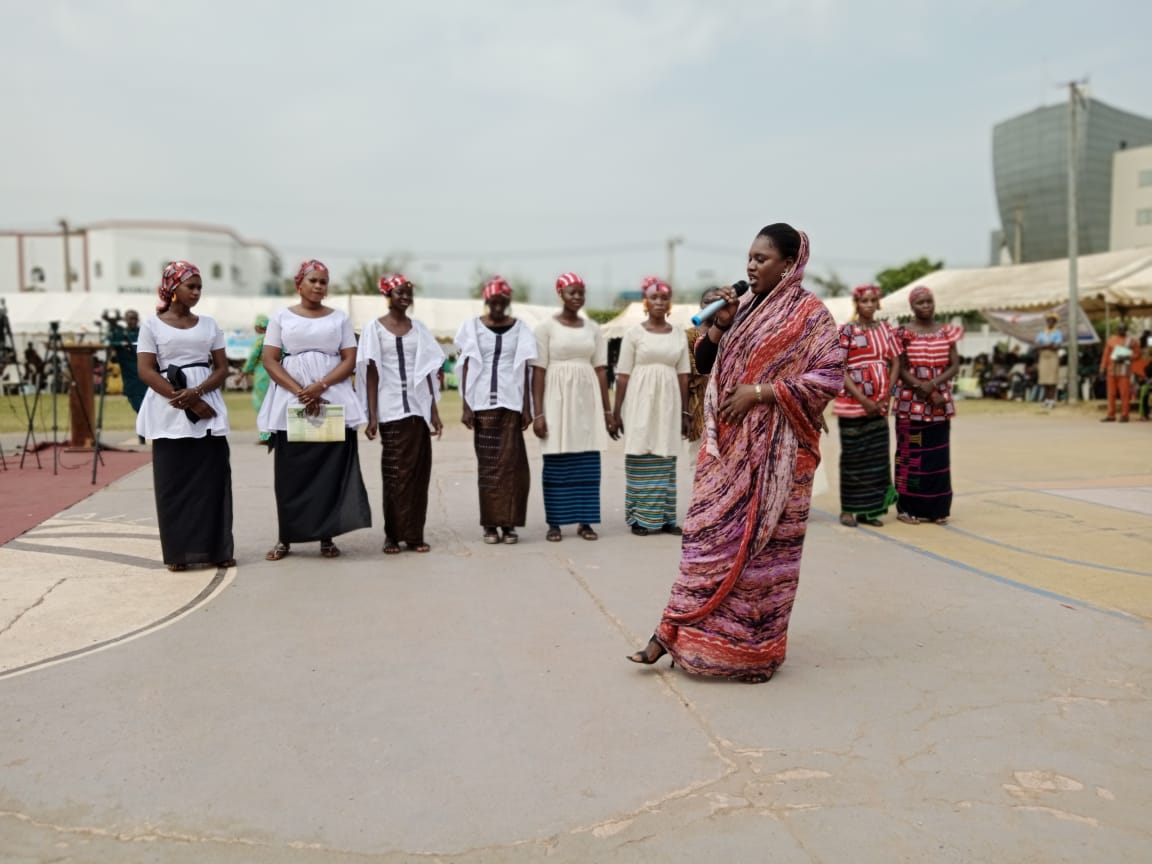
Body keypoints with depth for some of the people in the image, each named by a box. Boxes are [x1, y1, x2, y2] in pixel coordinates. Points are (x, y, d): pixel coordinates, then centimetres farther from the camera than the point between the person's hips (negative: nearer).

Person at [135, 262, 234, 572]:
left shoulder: (209, 324, 11)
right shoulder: (152, 325, 2)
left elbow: (222, 368, 7)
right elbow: (145, 371, -5)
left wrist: (197, 392, -12)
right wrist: (184, 400, -15)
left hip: (208, 410, 2)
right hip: (169, 413, -2)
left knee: (213, 478, 1)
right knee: (173, 482, -1)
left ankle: (217, 548, 7)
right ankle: (178, 552, 7)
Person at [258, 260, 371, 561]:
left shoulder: (339, 318, 10)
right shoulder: (281, 317, 8)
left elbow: (350, 360, 3)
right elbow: (269, 359, 1)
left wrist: (320, 386, -13)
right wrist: (300, 391, -12)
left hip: (333, 400, 0)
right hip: (290, 401, 0)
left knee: (331, 468, -3)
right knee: (290, 471, 0)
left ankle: (327, 536, 4)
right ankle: (286, 537, 7)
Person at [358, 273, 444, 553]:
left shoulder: (418, 328, 12)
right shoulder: (375, 328, 2)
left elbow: (427, 372, 12)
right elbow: (371, 374, -2)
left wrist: (434, 411, 8)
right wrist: (372, 417, -8)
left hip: (418, 409, 3)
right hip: (391, 411, -3)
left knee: (419, 472, 1)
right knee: (396, 473, -1)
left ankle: (415, 534, 8)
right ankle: (394, 535, 8)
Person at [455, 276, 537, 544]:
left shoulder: (520, 329, 7)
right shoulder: (472, 327, 5)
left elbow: (525, 371, 7)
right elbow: (467, 369, 4)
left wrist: (527, 407, 2)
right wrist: (466, 407, -3)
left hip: (511, 403, 1)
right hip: (482, 403, 0)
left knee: (511, 463, -4)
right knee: (487, 463, -1)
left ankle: (508, 522, 2)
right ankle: (490, 523, 5)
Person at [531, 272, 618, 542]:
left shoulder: (593, 328, 9)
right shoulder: (546, 326, -2)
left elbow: (601, 370, 9)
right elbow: (538, 371, -5)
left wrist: (608, 410, 8)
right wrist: (538, 413, -11)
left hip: (587, 399, 4)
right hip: (558, 399, -3)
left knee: (588, 463, 3)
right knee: (557, 462, 1)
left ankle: (584, 521, 13)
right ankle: (555, 523, 10)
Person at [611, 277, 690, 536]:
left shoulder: (679, 334, 9)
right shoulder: (634, 333, 0)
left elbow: (683, 375, 10)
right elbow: (623, 375, -2)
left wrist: (685, 411, 8)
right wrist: (617, 410, -5)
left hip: (668, 403, 3)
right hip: (640, 401, -3)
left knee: (666, 460, 5)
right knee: (640, 458, -1)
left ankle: (665, 516, 12)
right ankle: (640, 517, 5)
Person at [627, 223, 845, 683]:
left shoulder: (809, 313, -5)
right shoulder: (743, 306, 13)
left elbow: (830, 376, -13)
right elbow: (704, 363, 14)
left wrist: (760, 391, -16)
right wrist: (720, 323, -3)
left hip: (774, 448, -5)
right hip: (728, 443, 5)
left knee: (762, 541, 1)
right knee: (708, 533, 5)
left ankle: (752, 648, 15)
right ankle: (674, 634, 11)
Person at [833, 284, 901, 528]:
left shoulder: (885, 330, 10)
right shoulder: (847, 331, -4)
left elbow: (895, 362, 10)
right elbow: (840, 369, -9)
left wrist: (886, 396, -3)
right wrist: (862, 399, -13)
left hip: (879, 405, 5)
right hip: (852, 403, -5)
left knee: (878, 456, 5)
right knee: (853, 457, 0)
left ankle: (869, 509, 14)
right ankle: (848, 510, 9)